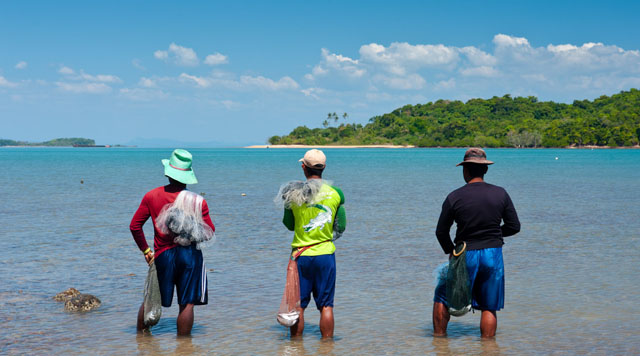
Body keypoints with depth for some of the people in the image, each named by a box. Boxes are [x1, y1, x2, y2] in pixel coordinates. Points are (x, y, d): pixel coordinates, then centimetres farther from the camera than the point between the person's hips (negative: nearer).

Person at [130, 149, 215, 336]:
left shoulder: (152, 196, -1)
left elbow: (135, 226, 1)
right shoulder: (198, 201, -7)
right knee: (187, 303, 4)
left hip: (162, 256, 2)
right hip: (189, 255, -2)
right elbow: (210, 230, -3)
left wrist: (145, 250, 9)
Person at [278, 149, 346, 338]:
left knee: (297, 305, 8)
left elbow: (289, 225, 6)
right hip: (325, 253, 1)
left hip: (300, 255, 0)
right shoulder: (336, 193, -3)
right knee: (326, 305, 6)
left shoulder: (294, 194, -6)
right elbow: (341, 227, 4)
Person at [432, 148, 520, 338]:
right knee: (489, 307, 9)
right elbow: (514, 227, 3)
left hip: (466, 256, -1)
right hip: (493, 255, 2)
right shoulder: (500, 194, -1)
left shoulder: (454, 197, -6)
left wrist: (451, 252, 15)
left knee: (443, 297, 17)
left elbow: (441, 232, -1)